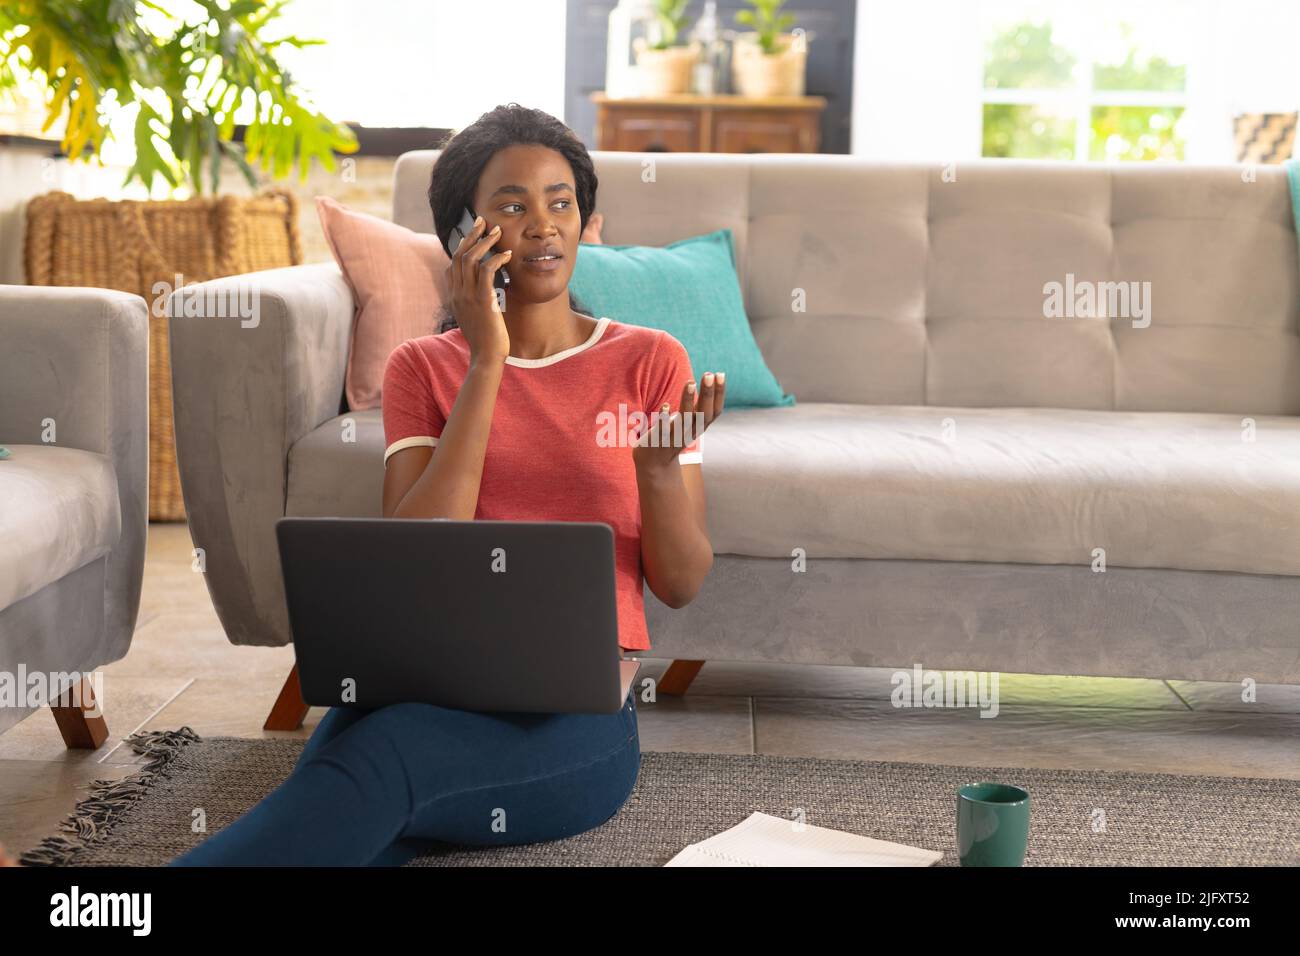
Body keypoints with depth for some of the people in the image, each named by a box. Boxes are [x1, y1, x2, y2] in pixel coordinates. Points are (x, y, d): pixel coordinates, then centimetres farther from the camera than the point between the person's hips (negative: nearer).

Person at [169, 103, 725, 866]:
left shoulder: (650, 360, 7)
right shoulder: (422, 367, 10)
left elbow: (682, 585, 4)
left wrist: (660, 466, -18)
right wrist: (487, 361, -10)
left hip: (579, 708, -1)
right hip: (430, 681, 2)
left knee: (377, 755, -34)